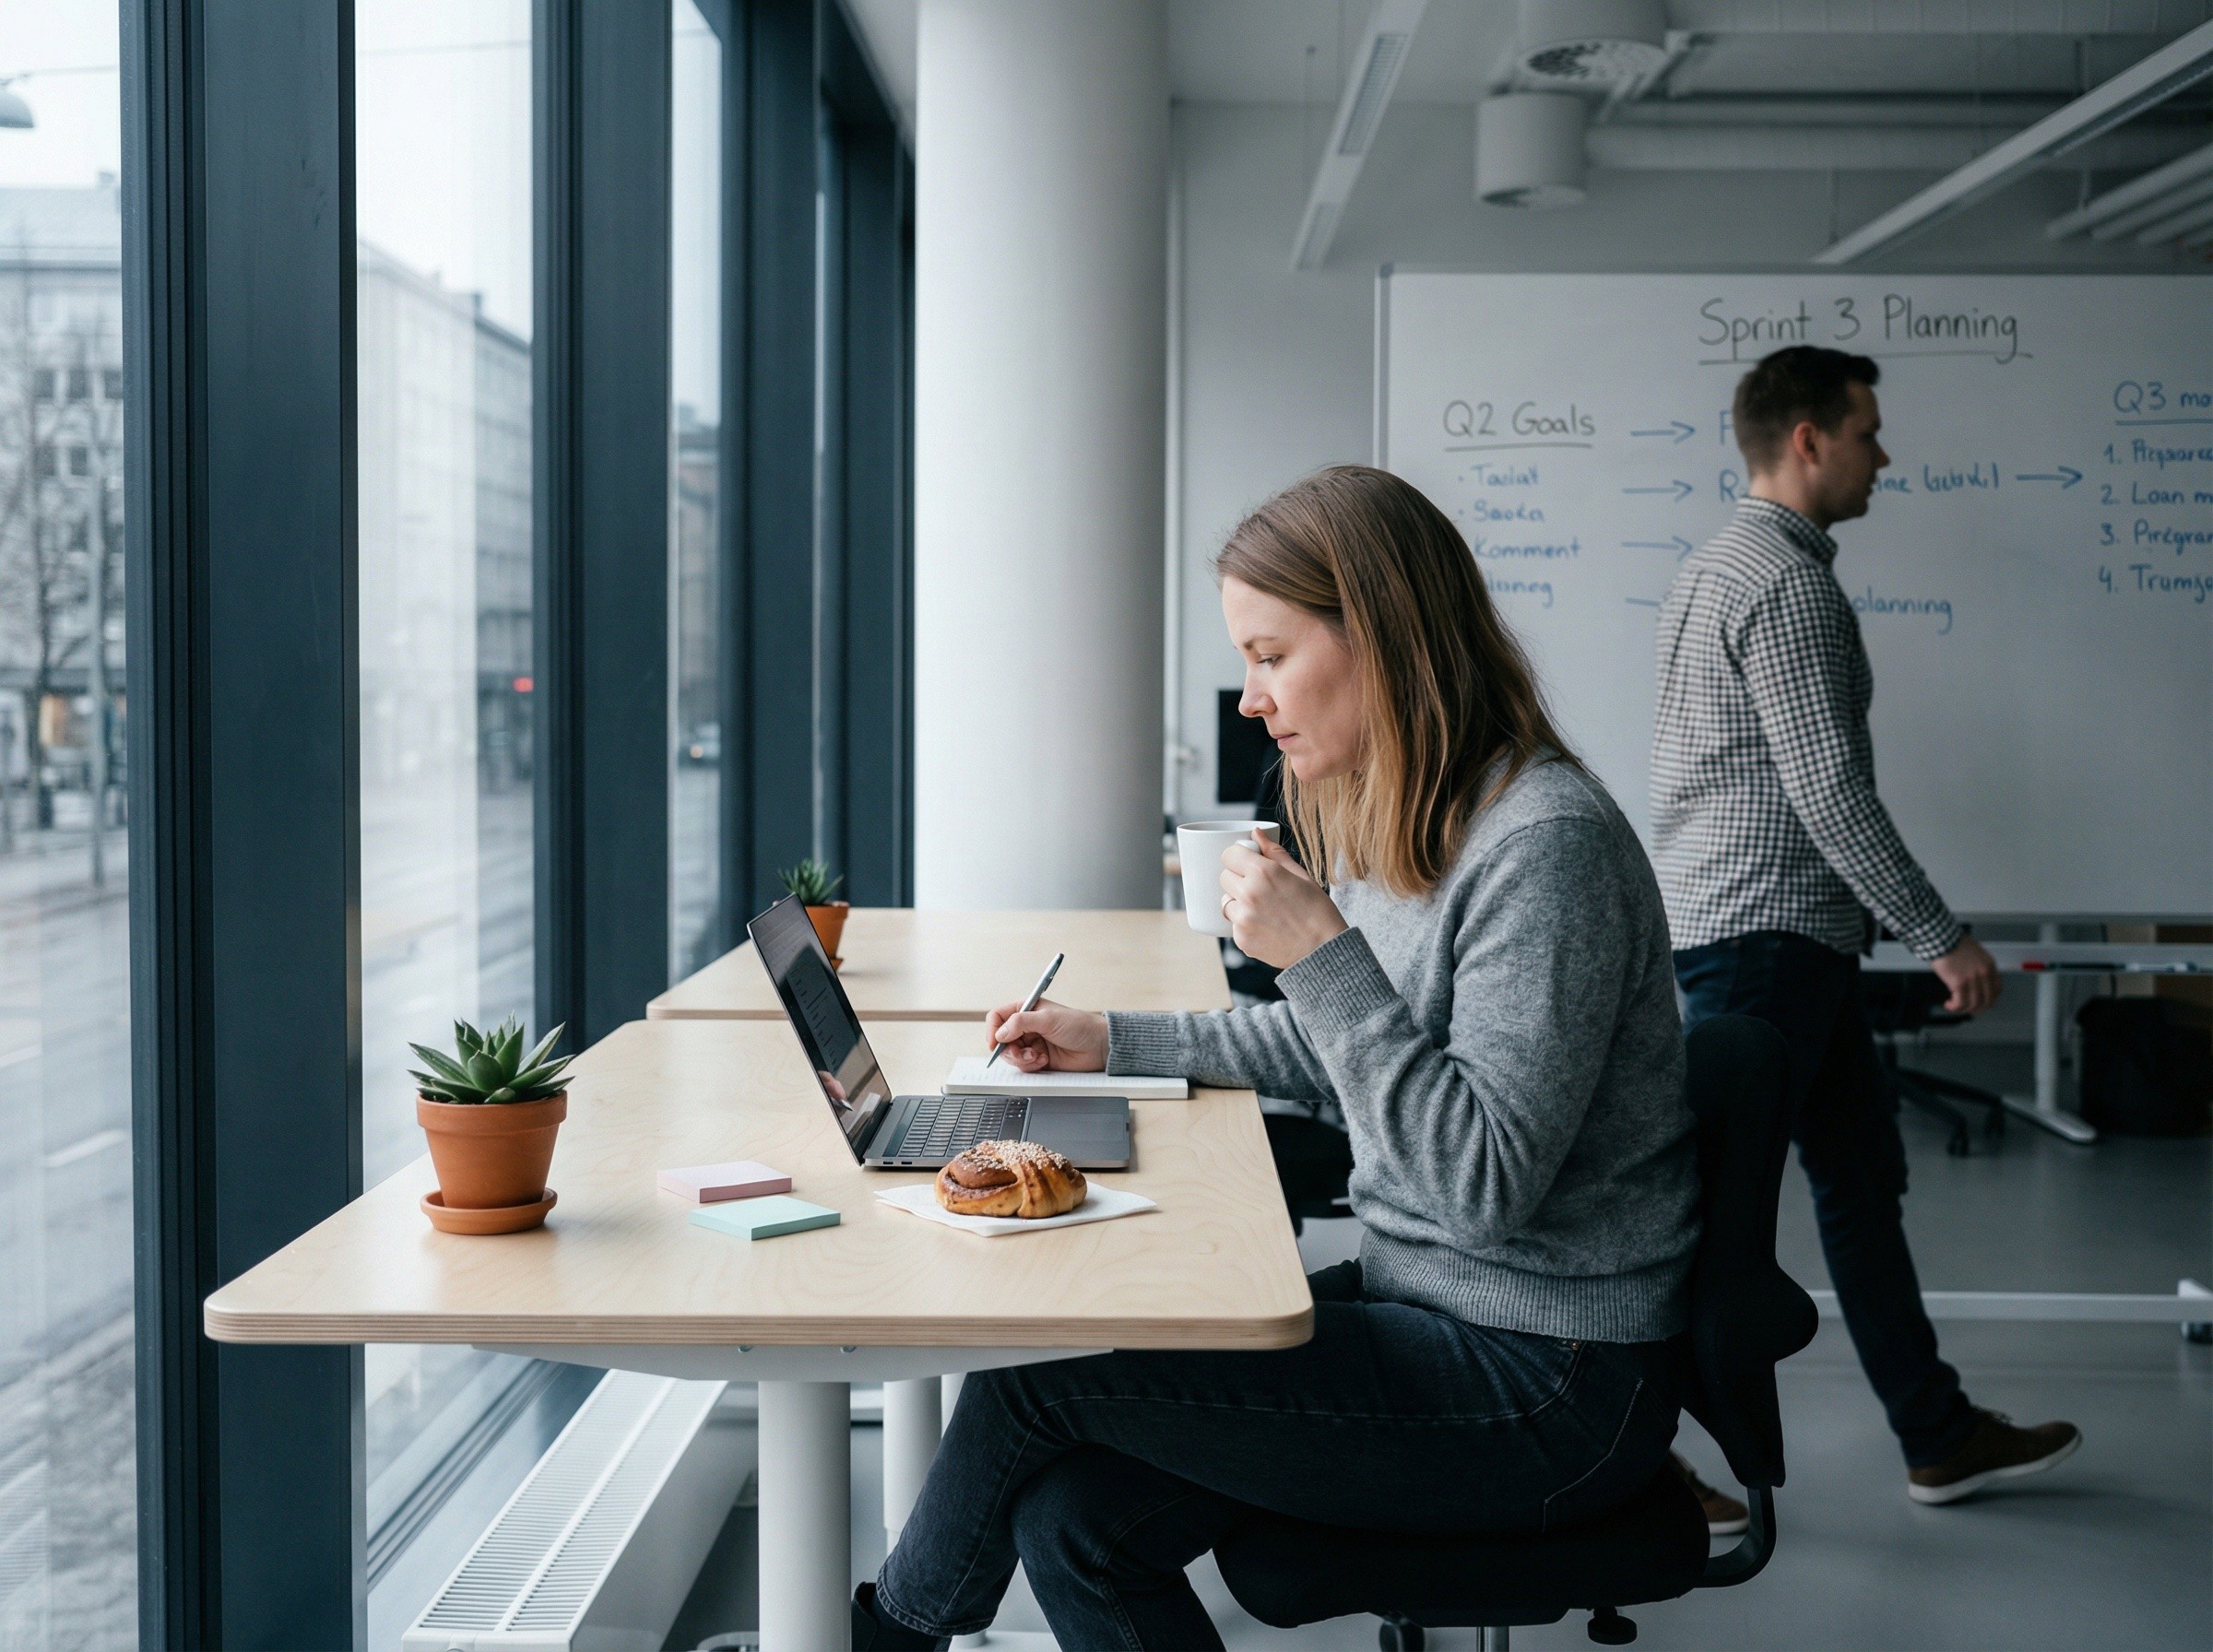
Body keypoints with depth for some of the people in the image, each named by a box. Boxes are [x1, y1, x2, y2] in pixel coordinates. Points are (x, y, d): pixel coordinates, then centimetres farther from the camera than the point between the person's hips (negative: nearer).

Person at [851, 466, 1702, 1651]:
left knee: (1040, 1365, -11)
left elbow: (1487, 1180, -25)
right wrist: (1112, 1044, 21)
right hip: (1424, 1307, 9)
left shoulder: (1546, 845, -21)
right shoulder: (1390, 825, 9)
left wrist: (1323, 953, -25)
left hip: (1549, 1384, -9)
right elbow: (1333, 1050, 25)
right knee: (1074, 1523, -7)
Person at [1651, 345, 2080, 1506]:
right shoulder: (1788, 585, -16)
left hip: (1751, 927, 11)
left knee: (1861, 1174, 15)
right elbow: (1830, 790, -22)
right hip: (1768, 933, -11)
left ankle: (1940, 1436, 25)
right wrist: (1940, 938, -16)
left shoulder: (1717, 567, 16)